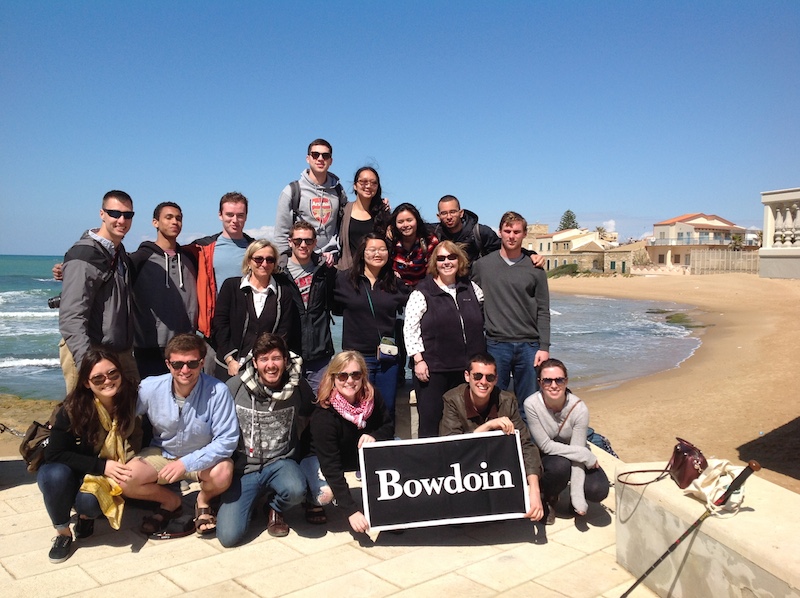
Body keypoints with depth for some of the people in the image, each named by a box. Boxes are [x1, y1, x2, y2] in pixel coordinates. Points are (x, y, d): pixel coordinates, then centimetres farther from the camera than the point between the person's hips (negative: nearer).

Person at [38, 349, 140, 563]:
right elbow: (54, 454, -20)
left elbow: (140, 442, -3)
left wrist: (130, 468, -21)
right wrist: (102, 465, -28)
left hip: (111, 478, 0)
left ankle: (87, 514, 8)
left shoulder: (133, 401, -17)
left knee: (89, 502, -31)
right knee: (55, 474, -33)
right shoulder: (74, 408, -21)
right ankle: (63, 533, -7)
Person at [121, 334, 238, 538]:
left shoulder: (218, 392, -26)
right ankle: (171, 501, 10)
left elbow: (227, 440, -23)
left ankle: (204, 500, 6)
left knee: (223, 474, -33)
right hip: (162, 454, 3)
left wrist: (186, 463, -30)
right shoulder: (150, 388, -17)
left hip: (203, 457, -2)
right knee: (125, 481, -22)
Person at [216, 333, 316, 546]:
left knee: (296, 490, -35)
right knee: (228, 536, -15)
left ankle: (276, 509, 5)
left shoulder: (298, 387, -8)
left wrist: (295, 439, 2)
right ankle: (253, 498, 19)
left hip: (280, 462, 1)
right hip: (243, 467, 0)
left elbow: (310, 416, 12)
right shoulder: (234, 386, -10)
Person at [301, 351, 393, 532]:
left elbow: (388, 426, -5)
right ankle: (313, 501, 4)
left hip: (362, 454, 5)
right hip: (323, 458, -4)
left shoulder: (372, 397, -20)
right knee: (325, 493, -34)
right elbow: (331, 468, -34)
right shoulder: (324, 415, -32)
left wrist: (374, 437, -31)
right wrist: (351, 511, -39)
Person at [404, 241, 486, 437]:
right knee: (430, 423, 1)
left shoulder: (471, 289, 10)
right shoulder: (422, 292, -5)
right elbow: (410, 329, -8)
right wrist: (418, 360, -14)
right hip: (432, 369, -5)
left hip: (466, 369, 5)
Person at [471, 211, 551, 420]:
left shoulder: (535, 269, 5)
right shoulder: (482, 265, 5)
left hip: (529, 346, 0)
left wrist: (544, 347, -3)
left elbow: (543, 312, 5)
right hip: (496, 345, 0)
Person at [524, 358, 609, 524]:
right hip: (546, 457, -1)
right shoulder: (531, 404, -26)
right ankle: (548, 500, -2)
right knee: (561, 465, -35)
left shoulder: (579, 409, -24)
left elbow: (578, 450, -23)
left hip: (572, 455, 1)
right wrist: (587, 455, -28)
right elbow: (545, 445, -23)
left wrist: (577, 496, -27)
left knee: (598, 491, -24)